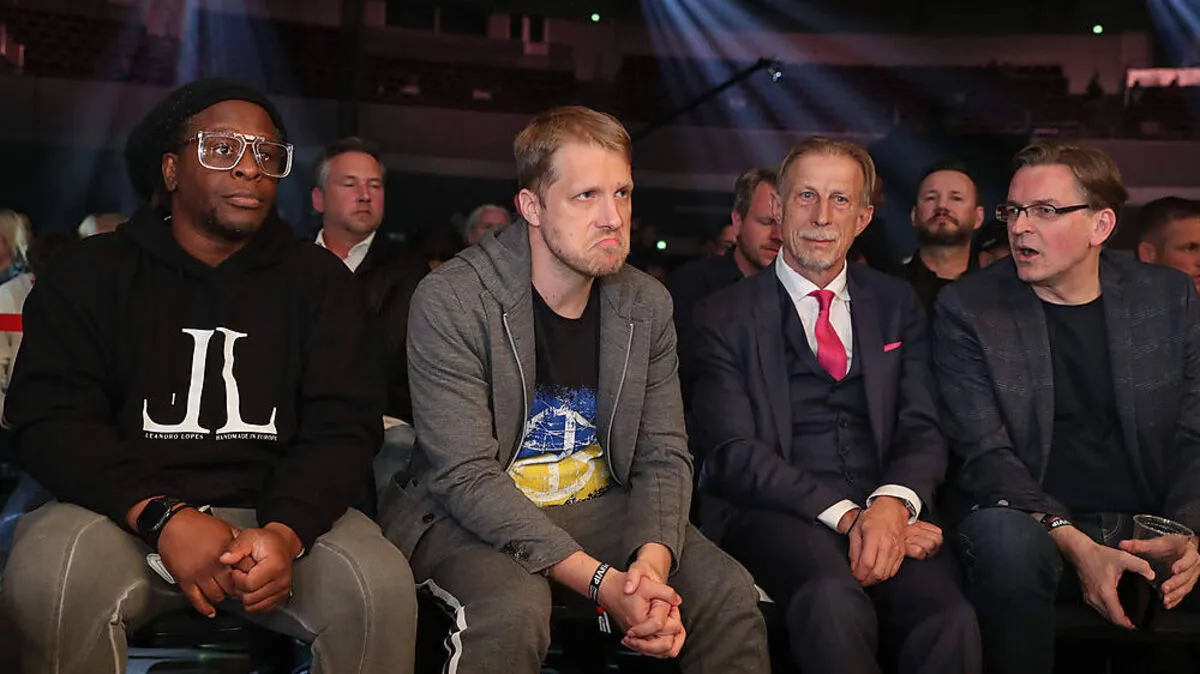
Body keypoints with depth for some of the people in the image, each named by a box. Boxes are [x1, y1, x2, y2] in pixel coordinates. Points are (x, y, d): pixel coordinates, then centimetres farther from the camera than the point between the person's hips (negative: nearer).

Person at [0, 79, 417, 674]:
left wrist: (286, 531, -21)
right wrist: (162, 516, -22)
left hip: (279, 512, 1)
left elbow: (344, 426, -1)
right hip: (126, 508, 0)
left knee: (383, 586, -26)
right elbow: (51, 419, -6)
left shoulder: (318, 280, 8)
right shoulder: (92, 273, 5)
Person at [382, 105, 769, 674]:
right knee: (513, 611, -34)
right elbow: (467, 476, -22)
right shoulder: (449, 302, -17)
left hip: (598, 510, 5)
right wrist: (600, 582, -29)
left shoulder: (648, 306, 0)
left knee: (729, 594, -15)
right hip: (472, 519, -4)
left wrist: (653, 559, -22)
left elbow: (663, 455, 0)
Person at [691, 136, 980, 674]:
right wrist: (847, 514, -16)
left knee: (949, 619, -29)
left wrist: (893, 503, -14)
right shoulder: (723, 317, 7)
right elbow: (734, 453, -4)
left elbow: (923, 429, 9)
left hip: (886, 511, 3)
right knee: (834, 600, -35)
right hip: (775, 513, -2)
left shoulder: (897, 305, 18)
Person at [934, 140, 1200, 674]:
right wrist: (1075, 545, -22)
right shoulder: (967, 308, -1)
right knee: (1003, 536, -36)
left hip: (1152, 528, 2)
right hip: (1034, 522, -2)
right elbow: (984, 453, -8)